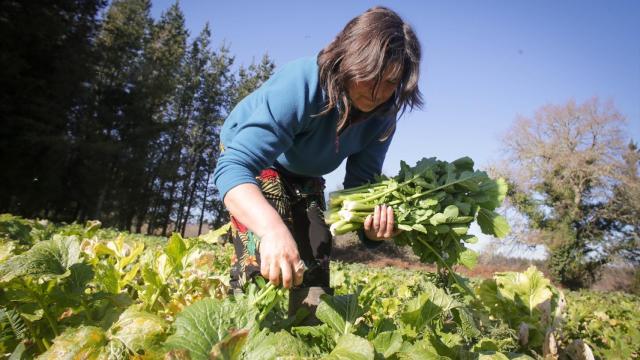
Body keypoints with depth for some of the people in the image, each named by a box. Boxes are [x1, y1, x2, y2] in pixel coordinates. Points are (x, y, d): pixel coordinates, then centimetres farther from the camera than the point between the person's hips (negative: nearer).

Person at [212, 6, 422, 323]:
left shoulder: (382, 117, -20)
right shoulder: (299, 84, -38)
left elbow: (360, 182, -16)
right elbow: (234, 167, -47)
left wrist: (375, 217, -40)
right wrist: (273, 228, -65)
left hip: (304, 176, 5)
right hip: (247, 158, -5)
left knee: (315, 267, 2)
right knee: (265, 261, -24)